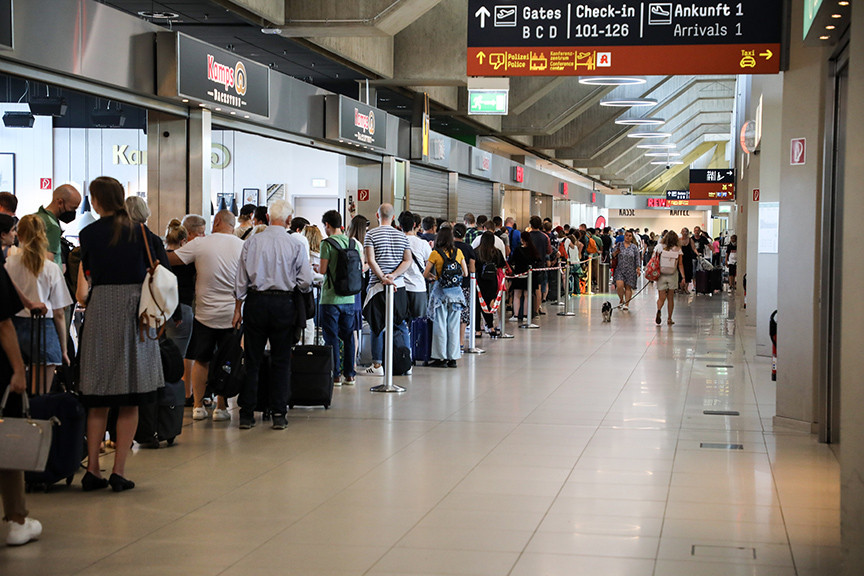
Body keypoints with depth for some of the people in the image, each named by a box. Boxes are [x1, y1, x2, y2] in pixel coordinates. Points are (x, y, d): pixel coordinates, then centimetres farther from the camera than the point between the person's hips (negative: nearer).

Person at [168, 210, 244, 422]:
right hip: (232, 314, 1)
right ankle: (221, 408, 8)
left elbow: (169, 259, -5)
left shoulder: (200, 244, -7)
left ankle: (198, 405, 13)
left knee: (201, 360, 12)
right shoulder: (244, 246, -2)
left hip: (205, 314, -1)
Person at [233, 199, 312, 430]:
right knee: (281, 361, 7)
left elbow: (241, 279, 4)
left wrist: (238, 308, 12)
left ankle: (246, 414, 8)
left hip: (255, 301, 1)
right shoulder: (296, 244, -4)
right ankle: (278, 415, 6)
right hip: (284, 303, -1)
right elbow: (306, 282, -4)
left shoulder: (252, 242, 0)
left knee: (252, 360, 7)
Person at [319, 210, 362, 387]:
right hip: (349, 297, 5)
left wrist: (316, 268, 8)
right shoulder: (353, 243, 6)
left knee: (331, 337, 1)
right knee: (348, 336, 11)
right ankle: (349, 374, 14)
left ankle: (335, 375, 2)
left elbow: (323, 270, -13)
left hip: (331, 298, -5)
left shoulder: (327, 243, -11)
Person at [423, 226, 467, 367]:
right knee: (454, 326, 8)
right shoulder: (458, 252, 1)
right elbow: (465, 273, 6)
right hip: (456, 292, 3)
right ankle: (453, 358, 11)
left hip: (441, 292, -3)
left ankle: (441, 358, 4)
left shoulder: (435, 254, -7)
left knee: (440, 325, 3)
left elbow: (425, 274, -6)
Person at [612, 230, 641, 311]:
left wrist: (638, 269, -3)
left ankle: (626, 304, 6)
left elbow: (637, 259, 5)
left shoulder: (634, 247, 5)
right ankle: (621, 300, 11)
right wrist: (615, 253, -14)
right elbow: (613, 256, 8)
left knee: (628, 287, -1)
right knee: (619, 285, -14)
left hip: (630, 270, 0)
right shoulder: (619, 245, 6)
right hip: (620, 270, 0)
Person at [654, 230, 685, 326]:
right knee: (670, 298, 13)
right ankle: (669, 319, 15)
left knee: (661, 297, 3)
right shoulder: (678, 249, -1)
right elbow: (680, 264, -4)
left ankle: (659, 310, -28)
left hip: (661, 275, 0)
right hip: (673, 276, 0)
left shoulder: (659, 246, -2)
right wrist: (683, 276, -2)